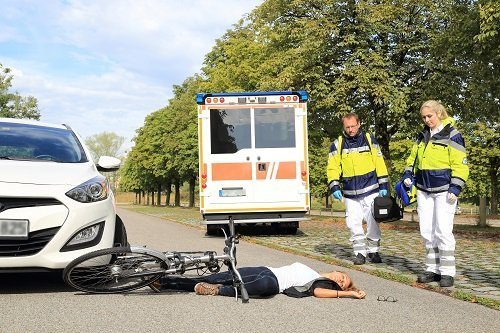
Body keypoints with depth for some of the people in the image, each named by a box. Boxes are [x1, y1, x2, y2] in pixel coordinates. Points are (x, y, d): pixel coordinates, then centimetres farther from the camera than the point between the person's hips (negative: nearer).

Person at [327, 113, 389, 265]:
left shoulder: (369, 139, 3)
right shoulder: (337, 145, 4)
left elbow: (379, 163, 4)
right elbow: (332, 168, 4)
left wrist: (383, 185, 1)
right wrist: (334, 187, -9)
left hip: (370, 191, -1)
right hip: (350, 194, 1)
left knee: (373, 222, 2)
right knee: (353, 224, 0)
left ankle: (373, 251, 19)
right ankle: (360, 252, 14)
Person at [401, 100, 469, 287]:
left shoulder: (451, 135, -5)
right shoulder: (422, 136, 13)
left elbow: (460, 164, -8)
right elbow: (413, 158, 22)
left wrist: (455, 188, -14)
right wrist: (408, 175, 5)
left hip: (444, 190, -6)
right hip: (424, 190, 6)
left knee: (443, 230, -10)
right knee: (427, 231, 6)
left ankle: (447, 272, -1)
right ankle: (432, 269, 14)